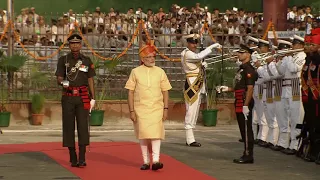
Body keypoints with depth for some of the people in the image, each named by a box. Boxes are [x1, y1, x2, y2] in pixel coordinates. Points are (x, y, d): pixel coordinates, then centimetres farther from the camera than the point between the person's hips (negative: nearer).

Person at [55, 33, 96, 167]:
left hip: (83, 98, 0)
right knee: (69, 127, 1)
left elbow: (90, 80, 10)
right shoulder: (63, 60, 4)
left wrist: (92, 98, 3)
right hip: (68, 98, 0)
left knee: (83, 126, -9)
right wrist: (63, 83, -24)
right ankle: (73, 159, 8)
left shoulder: (87, 61, 7)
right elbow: (58, 79, 0)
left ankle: (82, 159, -12)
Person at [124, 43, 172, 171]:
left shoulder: (160, 72, 7)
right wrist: (131, 111, -3)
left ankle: (156, 160, -14)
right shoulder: (135, 72, 3)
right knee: (143, 134, 3)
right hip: (140, 108, 0)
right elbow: (130, 92, 2)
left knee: (155, 133, -11)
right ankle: (146, 161, 12)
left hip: (156, 108, 0)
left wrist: (165, 109, 1)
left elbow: (165, 91, 9)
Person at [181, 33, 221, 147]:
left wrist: (203, 65, 5)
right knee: (191, 110, -11)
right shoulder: (186, 53, -10)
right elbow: (199, 56, -28)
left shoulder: (192, 54, 21)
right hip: (191, 84, -10)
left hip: (197, 85, 10)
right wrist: (212, 47, -25)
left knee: (194, 111, 11)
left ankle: (190, 139, 15)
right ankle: (190, 140, -12)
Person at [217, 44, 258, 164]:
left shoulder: (249, 69, -13)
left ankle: (248, 156, -3)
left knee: (246, 130, -6)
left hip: (245, 103, -10)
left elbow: (250, 88, -20)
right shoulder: (242, 68, 18)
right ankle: (247, 154, 18)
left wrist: (246, 105, -24)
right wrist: (227, 89, 16)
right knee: (243, 129, 12)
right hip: (239, 103, 10)